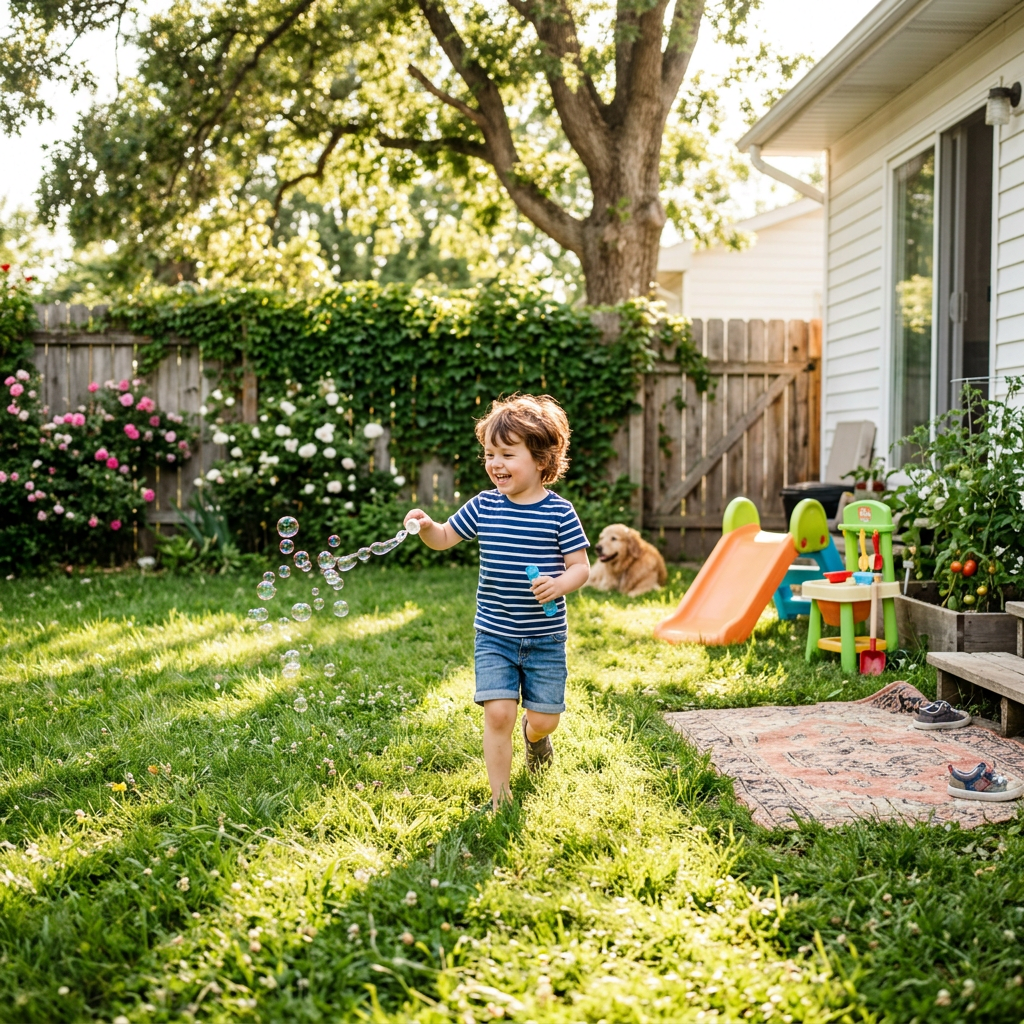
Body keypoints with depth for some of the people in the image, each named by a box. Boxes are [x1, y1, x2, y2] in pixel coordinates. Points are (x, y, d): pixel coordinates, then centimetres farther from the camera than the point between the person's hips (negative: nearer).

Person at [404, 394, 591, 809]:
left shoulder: (559, 512, -8)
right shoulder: (483, 506, -1)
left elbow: (580, 566, -5)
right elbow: (445, 538, 9)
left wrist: (559, 585, -26)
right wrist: (426, 526, -12)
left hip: (545, 638, -1)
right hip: (494, 635, 1)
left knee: (543, 720, 5)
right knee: (498, 713, -8)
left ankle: (533, 733, 44)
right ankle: (499, 795, 8)